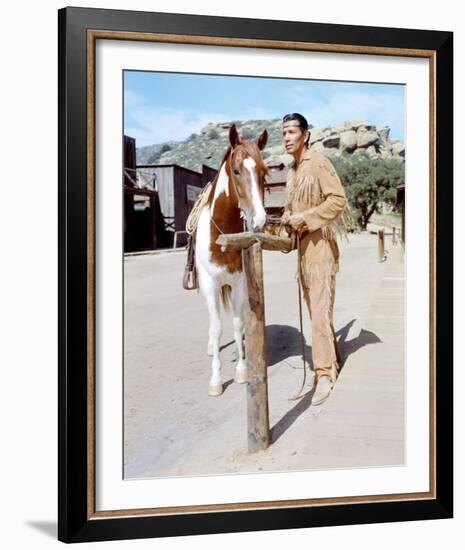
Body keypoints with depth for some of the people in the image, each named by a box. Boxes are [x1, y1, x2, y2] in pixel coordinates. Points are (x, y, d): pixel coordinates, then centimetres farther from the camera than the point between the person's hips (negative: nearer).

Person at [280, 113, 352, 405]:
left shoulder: (319, 163, -10)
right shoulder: (292, 171, 15)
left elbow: (338, 199, -16)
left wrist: (306, 217, -19)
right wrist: (287, 216, 6)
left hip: (320, 243, -9)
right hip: (302, 245, 9)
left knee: (321, 310, -11)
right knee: (314, 309, 13)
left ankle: (325, 374, -8)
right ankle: (334, 361, 25)